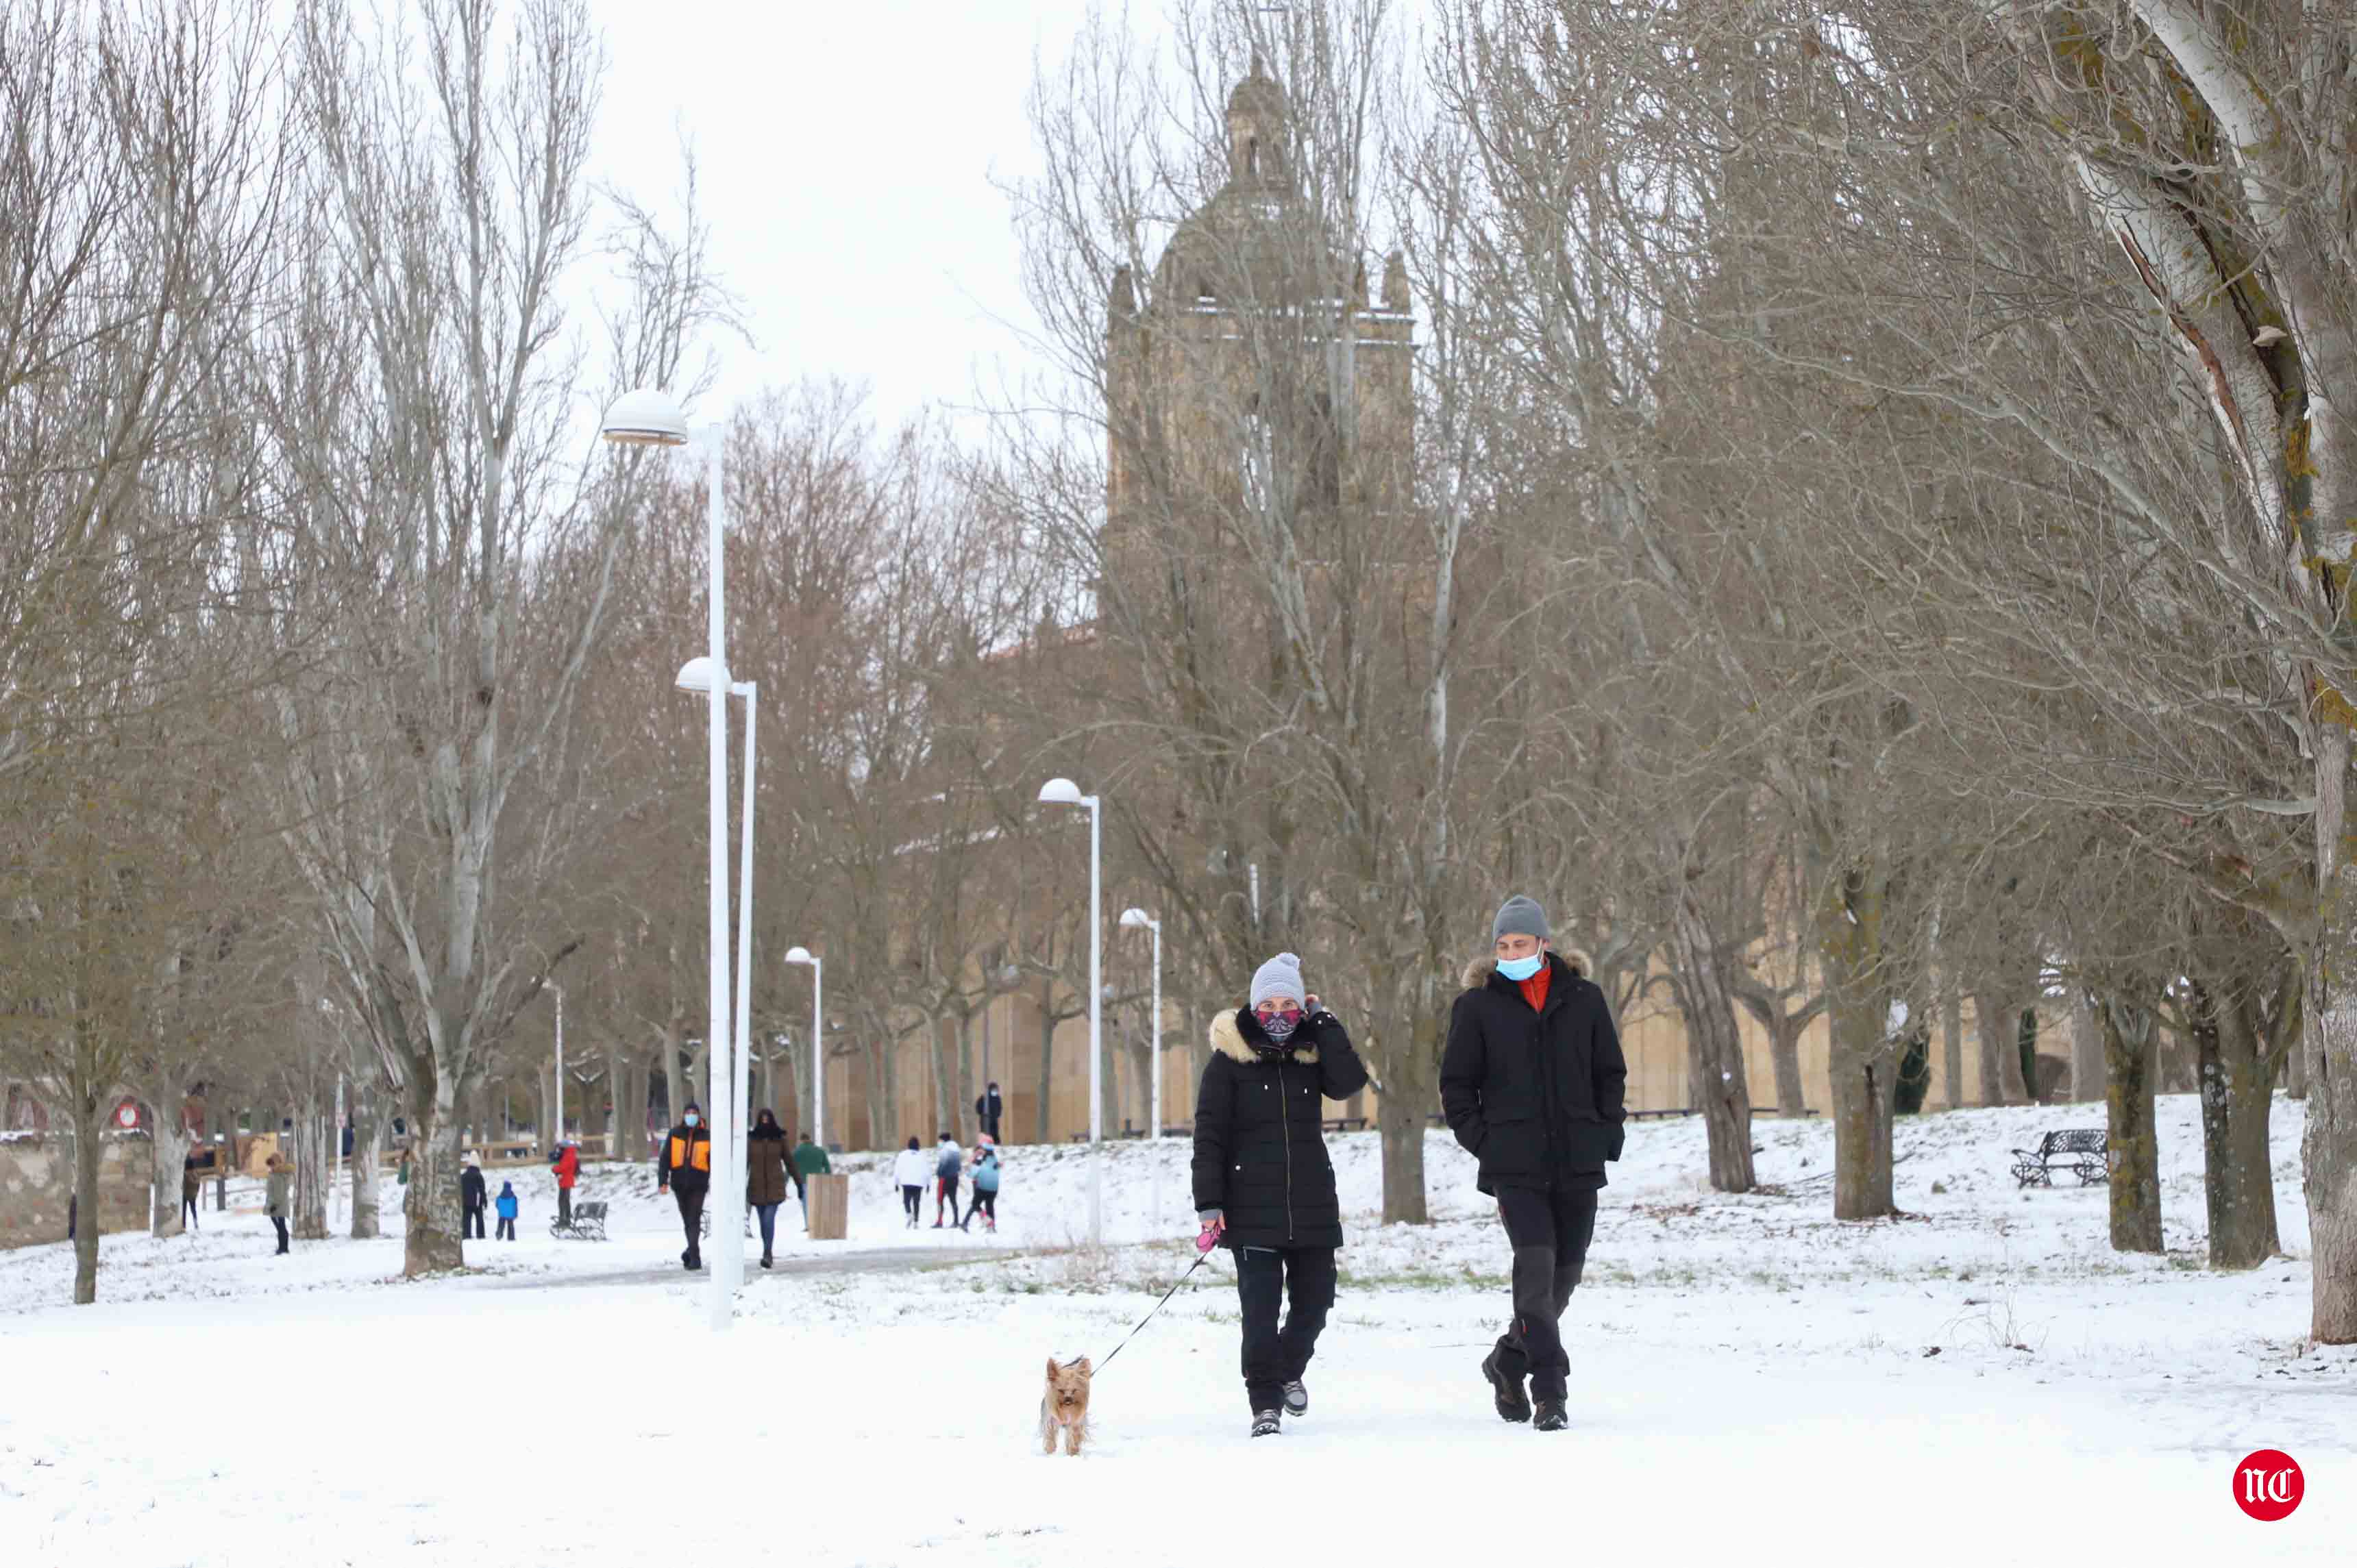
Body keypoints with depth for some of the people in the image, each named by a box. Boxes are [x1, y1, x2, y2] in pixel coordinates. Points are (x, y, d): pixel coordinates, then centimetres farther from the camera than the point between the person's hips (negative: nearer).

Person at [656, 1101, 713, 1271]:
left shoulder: (706, 1137, 1)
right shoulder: (674, 1135, 4)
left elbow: (714, 1163, 2)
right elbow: (665, 1158, 2)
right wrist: (663, 1181, -6)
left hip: (698, 1185, -3)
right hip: (679, 1184, 3)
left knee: (694, 1221, -11)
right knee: (687, 1221, 13)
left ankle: (693, 1256, -13)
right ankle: (693, 1253, 26)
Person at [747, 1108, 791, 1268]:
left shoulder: (779, 1139, 2)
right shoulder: (751, 1139, 3)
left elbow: (789, 1162, 9)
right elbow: (745, 1163, 3)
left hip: (775, 1186, -2)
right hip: (757, 1186, 2)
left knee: (769, 1219, -15)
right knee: (765, 1221, 10)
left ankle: (767, 1254, -21)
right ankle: (768, 1253, 22)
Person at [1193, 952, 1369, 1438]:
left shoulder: (1312, 1050, 8)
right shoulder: (1229, 1058, -1)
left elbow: (1348, 1082, -12)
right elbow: (1209, 1134, -3)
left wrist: (1321, 1021, -8)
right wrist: (1209, 1205, -10)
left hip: (1311, 1203, 3)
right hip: (1252, 1206, -3)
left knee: (1315, 1299, 7)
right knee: (1261, 1306, -8)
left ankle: (1289, 1369, 34)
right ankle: (1266, 1402, 1)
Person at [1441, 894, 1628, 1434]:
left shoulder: (1583, 999, 7)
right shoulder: (1478, 1005, 2)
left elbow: (1611, 1074, 15)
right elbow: (1457, 1085, 8)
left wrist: (1606, 1136, 4)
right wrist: (1483, 1142, -3)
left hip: (1577, 1163, 3)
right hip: (1516, 1165, -3)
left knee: (1565, 1273, 8)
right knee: (1536, 1265, -17)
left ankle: (1509, 1360, 30)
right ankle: (1549, 1391, -16)